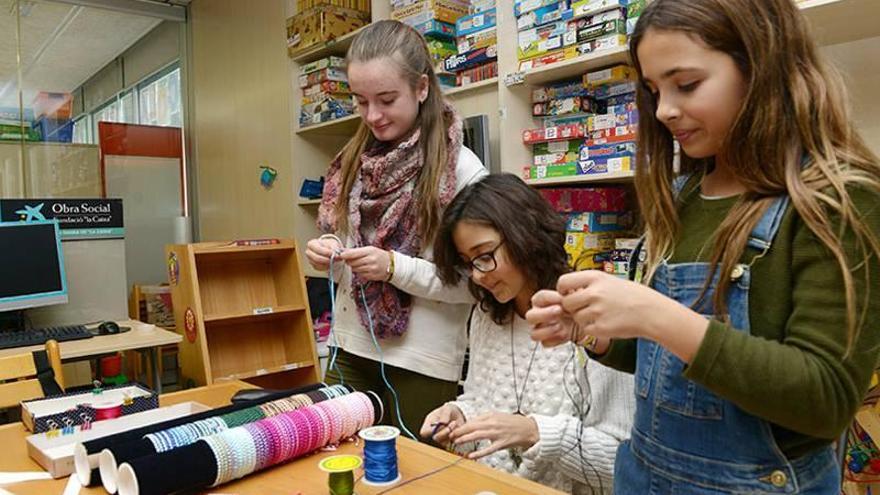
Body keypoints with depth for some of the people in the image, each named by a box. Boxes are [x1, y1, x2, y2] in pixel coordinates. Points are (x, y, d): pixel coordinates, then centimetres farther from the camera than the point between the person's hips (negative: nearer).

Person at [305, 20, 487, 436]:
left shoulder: (461, 168, -12)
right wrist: (326, 253, -9)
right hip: (351, 348, 5)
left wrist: (396, 267, -23)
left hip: (423, 362, -5)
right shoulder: (354, 160, 5)